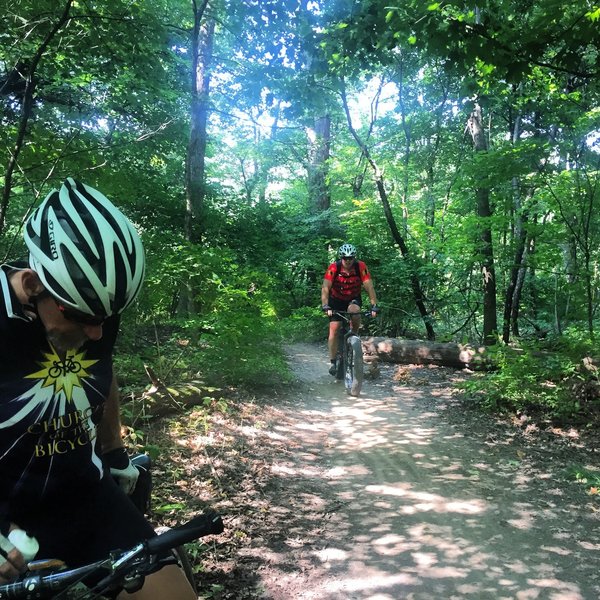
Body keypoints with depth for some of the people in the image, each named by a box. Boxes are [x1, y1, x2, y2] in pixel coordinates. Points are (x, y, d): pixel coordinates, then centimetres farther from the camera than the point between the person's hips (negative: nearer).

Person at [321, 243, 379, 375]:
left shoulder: (361, 267, -22)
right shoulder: (333, 267, -24)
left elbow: (369, 286, -25)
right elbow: (325, 288, -28)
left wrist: (374, 305, -34)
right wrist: (325, 306, -40)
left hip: (353, 299, 0)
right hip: (336, 300, 0)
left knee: (354, 311, -34)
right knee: (334, 329, -9)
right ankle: (333, 362, -1)